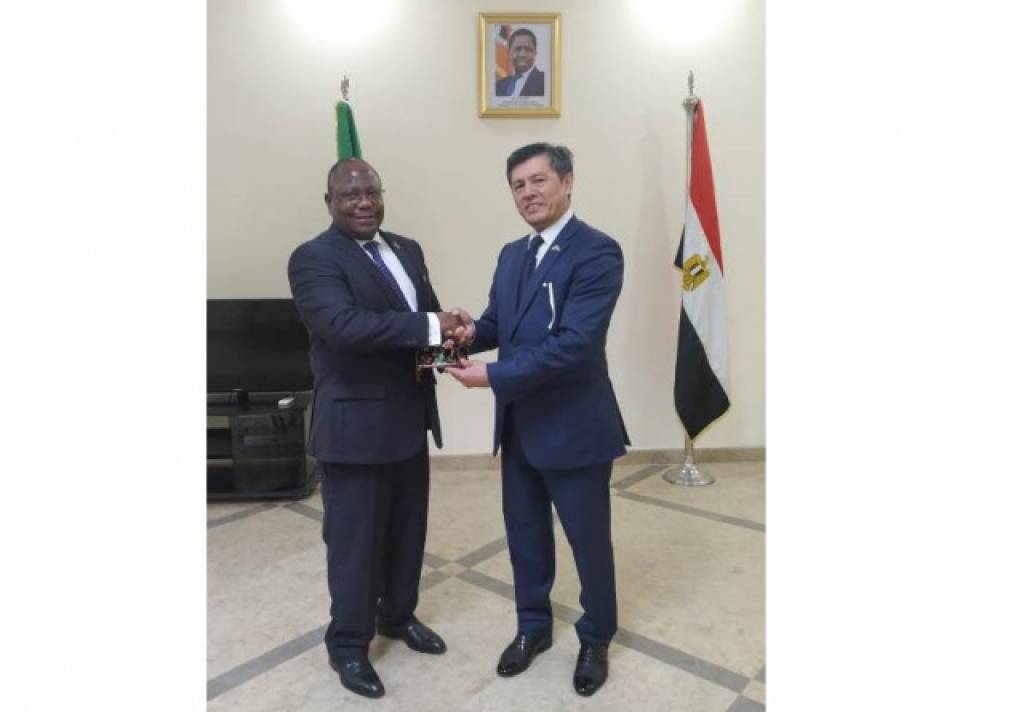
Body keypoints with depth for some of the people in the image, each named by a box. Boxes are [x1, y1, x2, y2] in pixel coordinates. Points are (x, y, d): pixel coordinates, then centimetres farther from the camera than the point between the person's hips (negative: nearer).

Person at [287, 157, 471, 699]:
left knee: (408, 531, 20)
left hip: (410, 418, 7)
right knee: (354, 540, 7)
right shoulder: (313, 258, -12)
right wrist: (430, 328, -27)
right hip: (354, 424, -7)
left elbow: (429, 315, 12)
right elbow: (344, 324, -27)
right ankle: (347, 644, 28)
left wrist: (448, 337, -12)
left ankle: (398, 615, 42)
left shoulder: (407, 249, 11)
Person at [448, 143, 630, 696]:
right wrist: (470, 333, -12)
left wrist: (493, 375, -23)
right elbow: (497, 321, 12)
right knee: (524, 534, 20)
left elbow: (574, 342, -25)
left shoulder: (597, 252, -16)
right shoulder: (511, 255, 10)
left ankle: (595, 639, 37)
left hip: (574, 426, -7)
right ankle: (532, 627, 43)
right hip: (518, 425, 7)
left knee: (589, 541, 13)